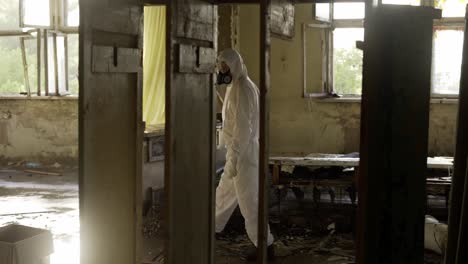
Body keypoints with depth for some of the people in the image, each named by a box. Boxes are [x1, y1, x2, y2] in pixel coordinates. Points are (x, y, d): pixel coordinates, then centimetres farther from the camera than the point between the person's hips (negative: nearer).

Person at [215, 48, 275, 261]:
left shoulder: (241, 90, -18)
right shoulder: (239, 86, 13)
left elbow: (243, 127, -24)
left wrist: (234, 159, -23)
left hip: (243, 153, -10)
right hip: (239, 151, 10)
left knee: (248, 201, -3)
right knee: (225, 191, 23)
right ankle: (214, 228, 40)